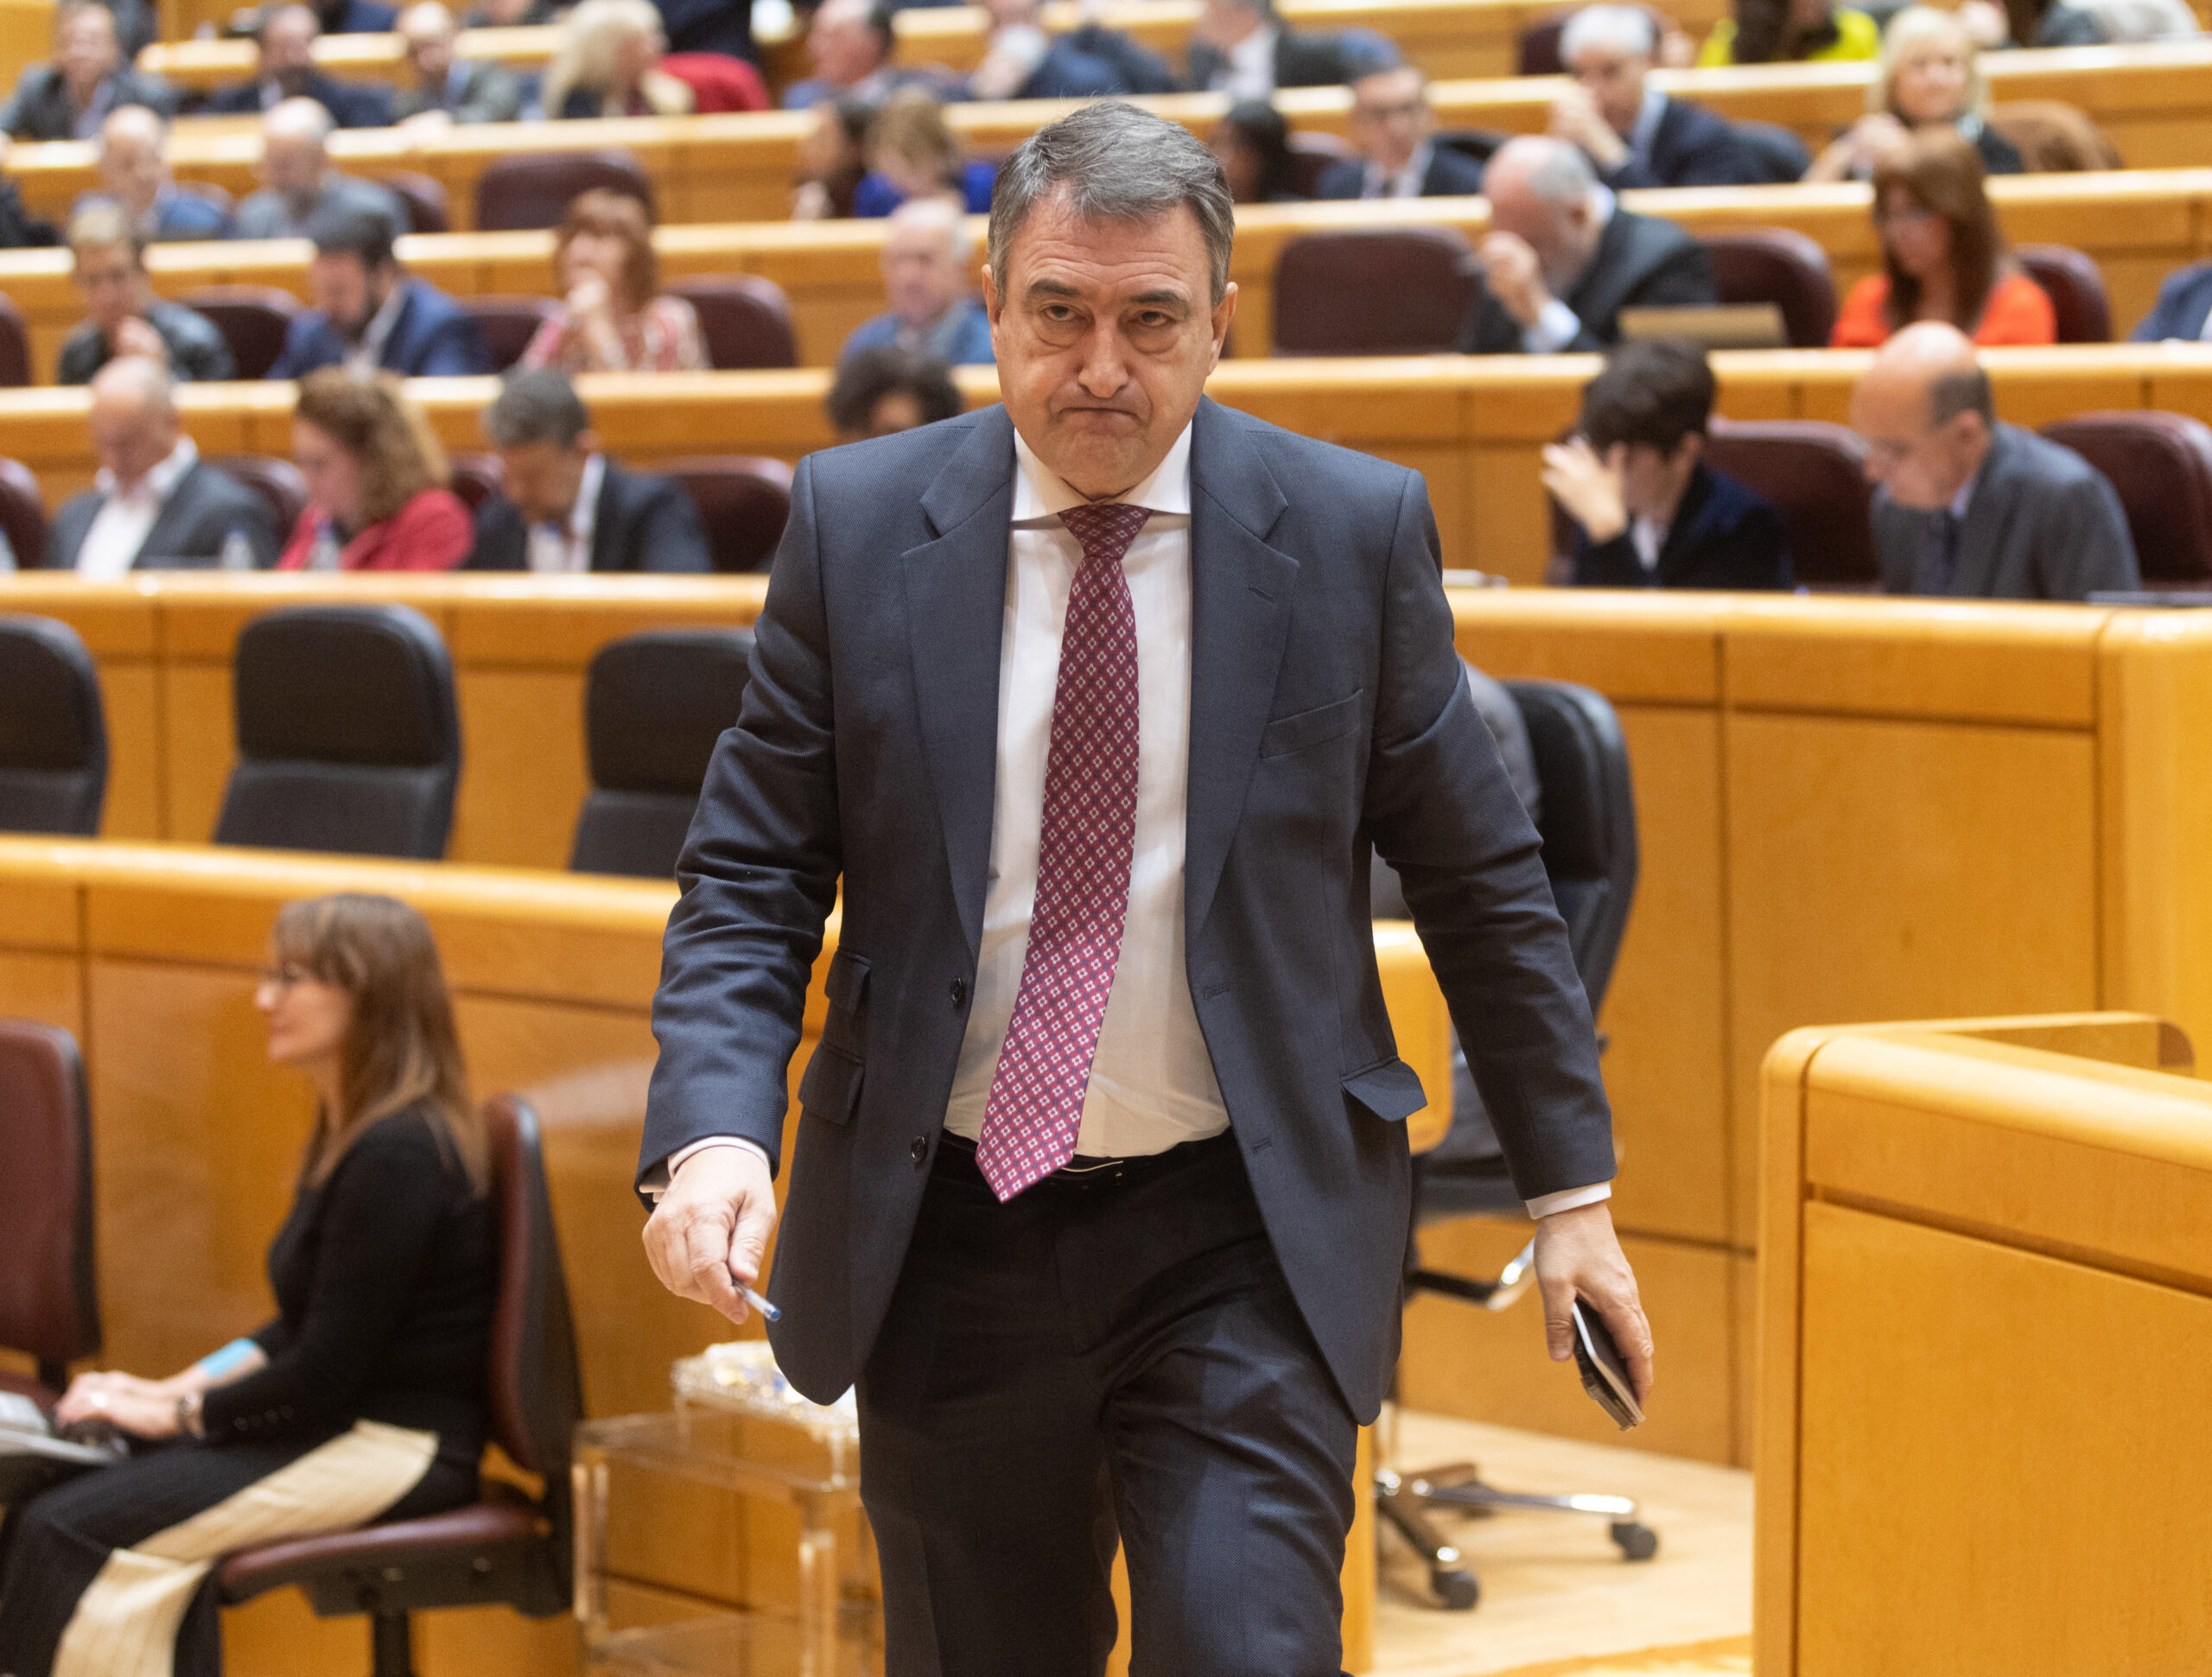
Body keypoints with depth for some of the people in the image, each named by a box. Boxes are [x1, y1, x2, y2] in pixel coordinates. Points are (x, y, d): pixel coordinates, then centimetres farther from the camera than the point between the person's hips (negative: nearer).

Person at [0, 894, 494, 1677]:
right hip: (340, 1423, 10)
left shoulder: (398, 1157, -19)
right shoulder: (352, 1134, 14)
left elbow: (328, 1372, -19)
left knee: (73, 1531, -16)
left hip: (394, 1450, -10)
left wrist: (179, 1412, -8)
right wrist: (188, 1384, 5)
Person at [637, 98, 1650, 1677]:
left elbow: (1482, 877, 6)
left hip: (1245, 1243, -2)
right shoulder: (857, 522, -1)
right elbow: (750, 880, 0)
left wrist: (1570, 1187, 7)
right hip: (946, 1235, 2)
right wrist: (713, 1131, -17)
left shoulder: (1355, 529, -3)